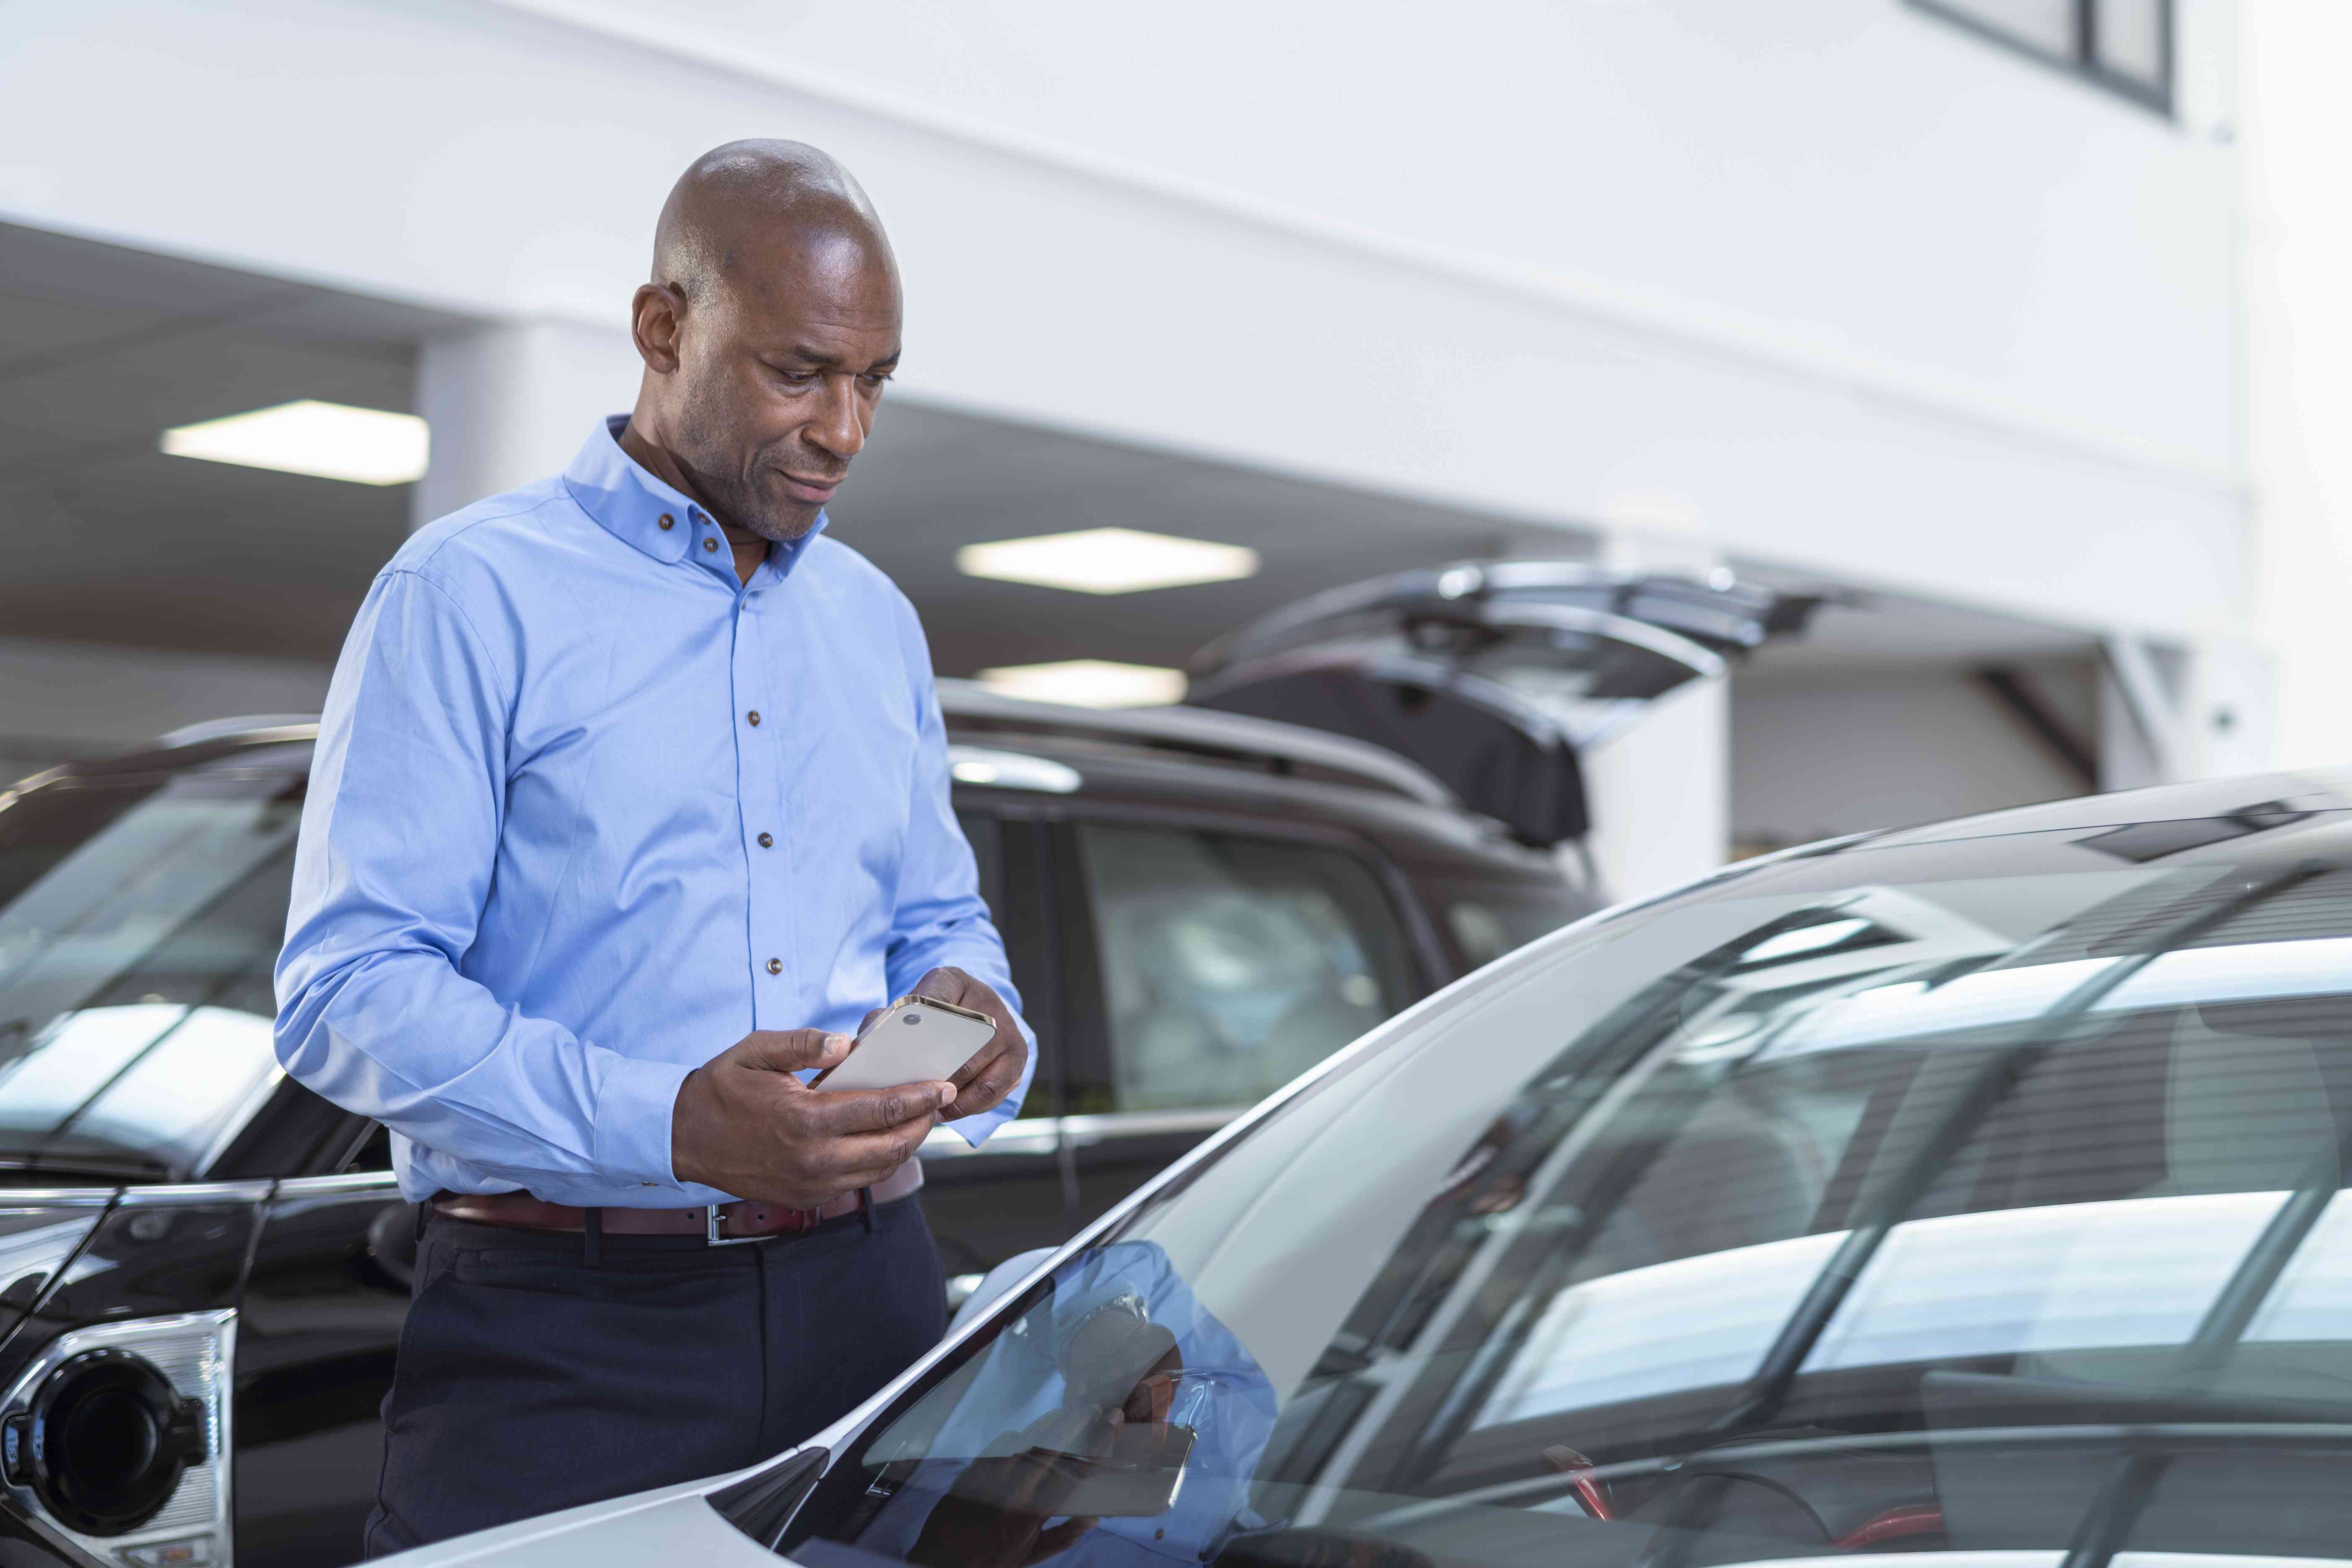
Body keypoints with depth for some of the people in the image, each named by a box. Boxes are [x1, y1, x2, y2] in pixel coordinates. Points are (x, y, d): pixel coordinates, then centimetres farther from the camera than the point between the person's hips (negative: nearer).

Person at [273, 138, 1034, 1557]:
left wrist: (976, 1017, -1)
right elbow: (346, 990, -12)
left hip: (869, 1304, 5)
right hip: (566, 1334, -5)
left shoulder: (876, 620, 16)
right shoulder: (473, 595, -5)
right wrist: (668, 1123, -24)